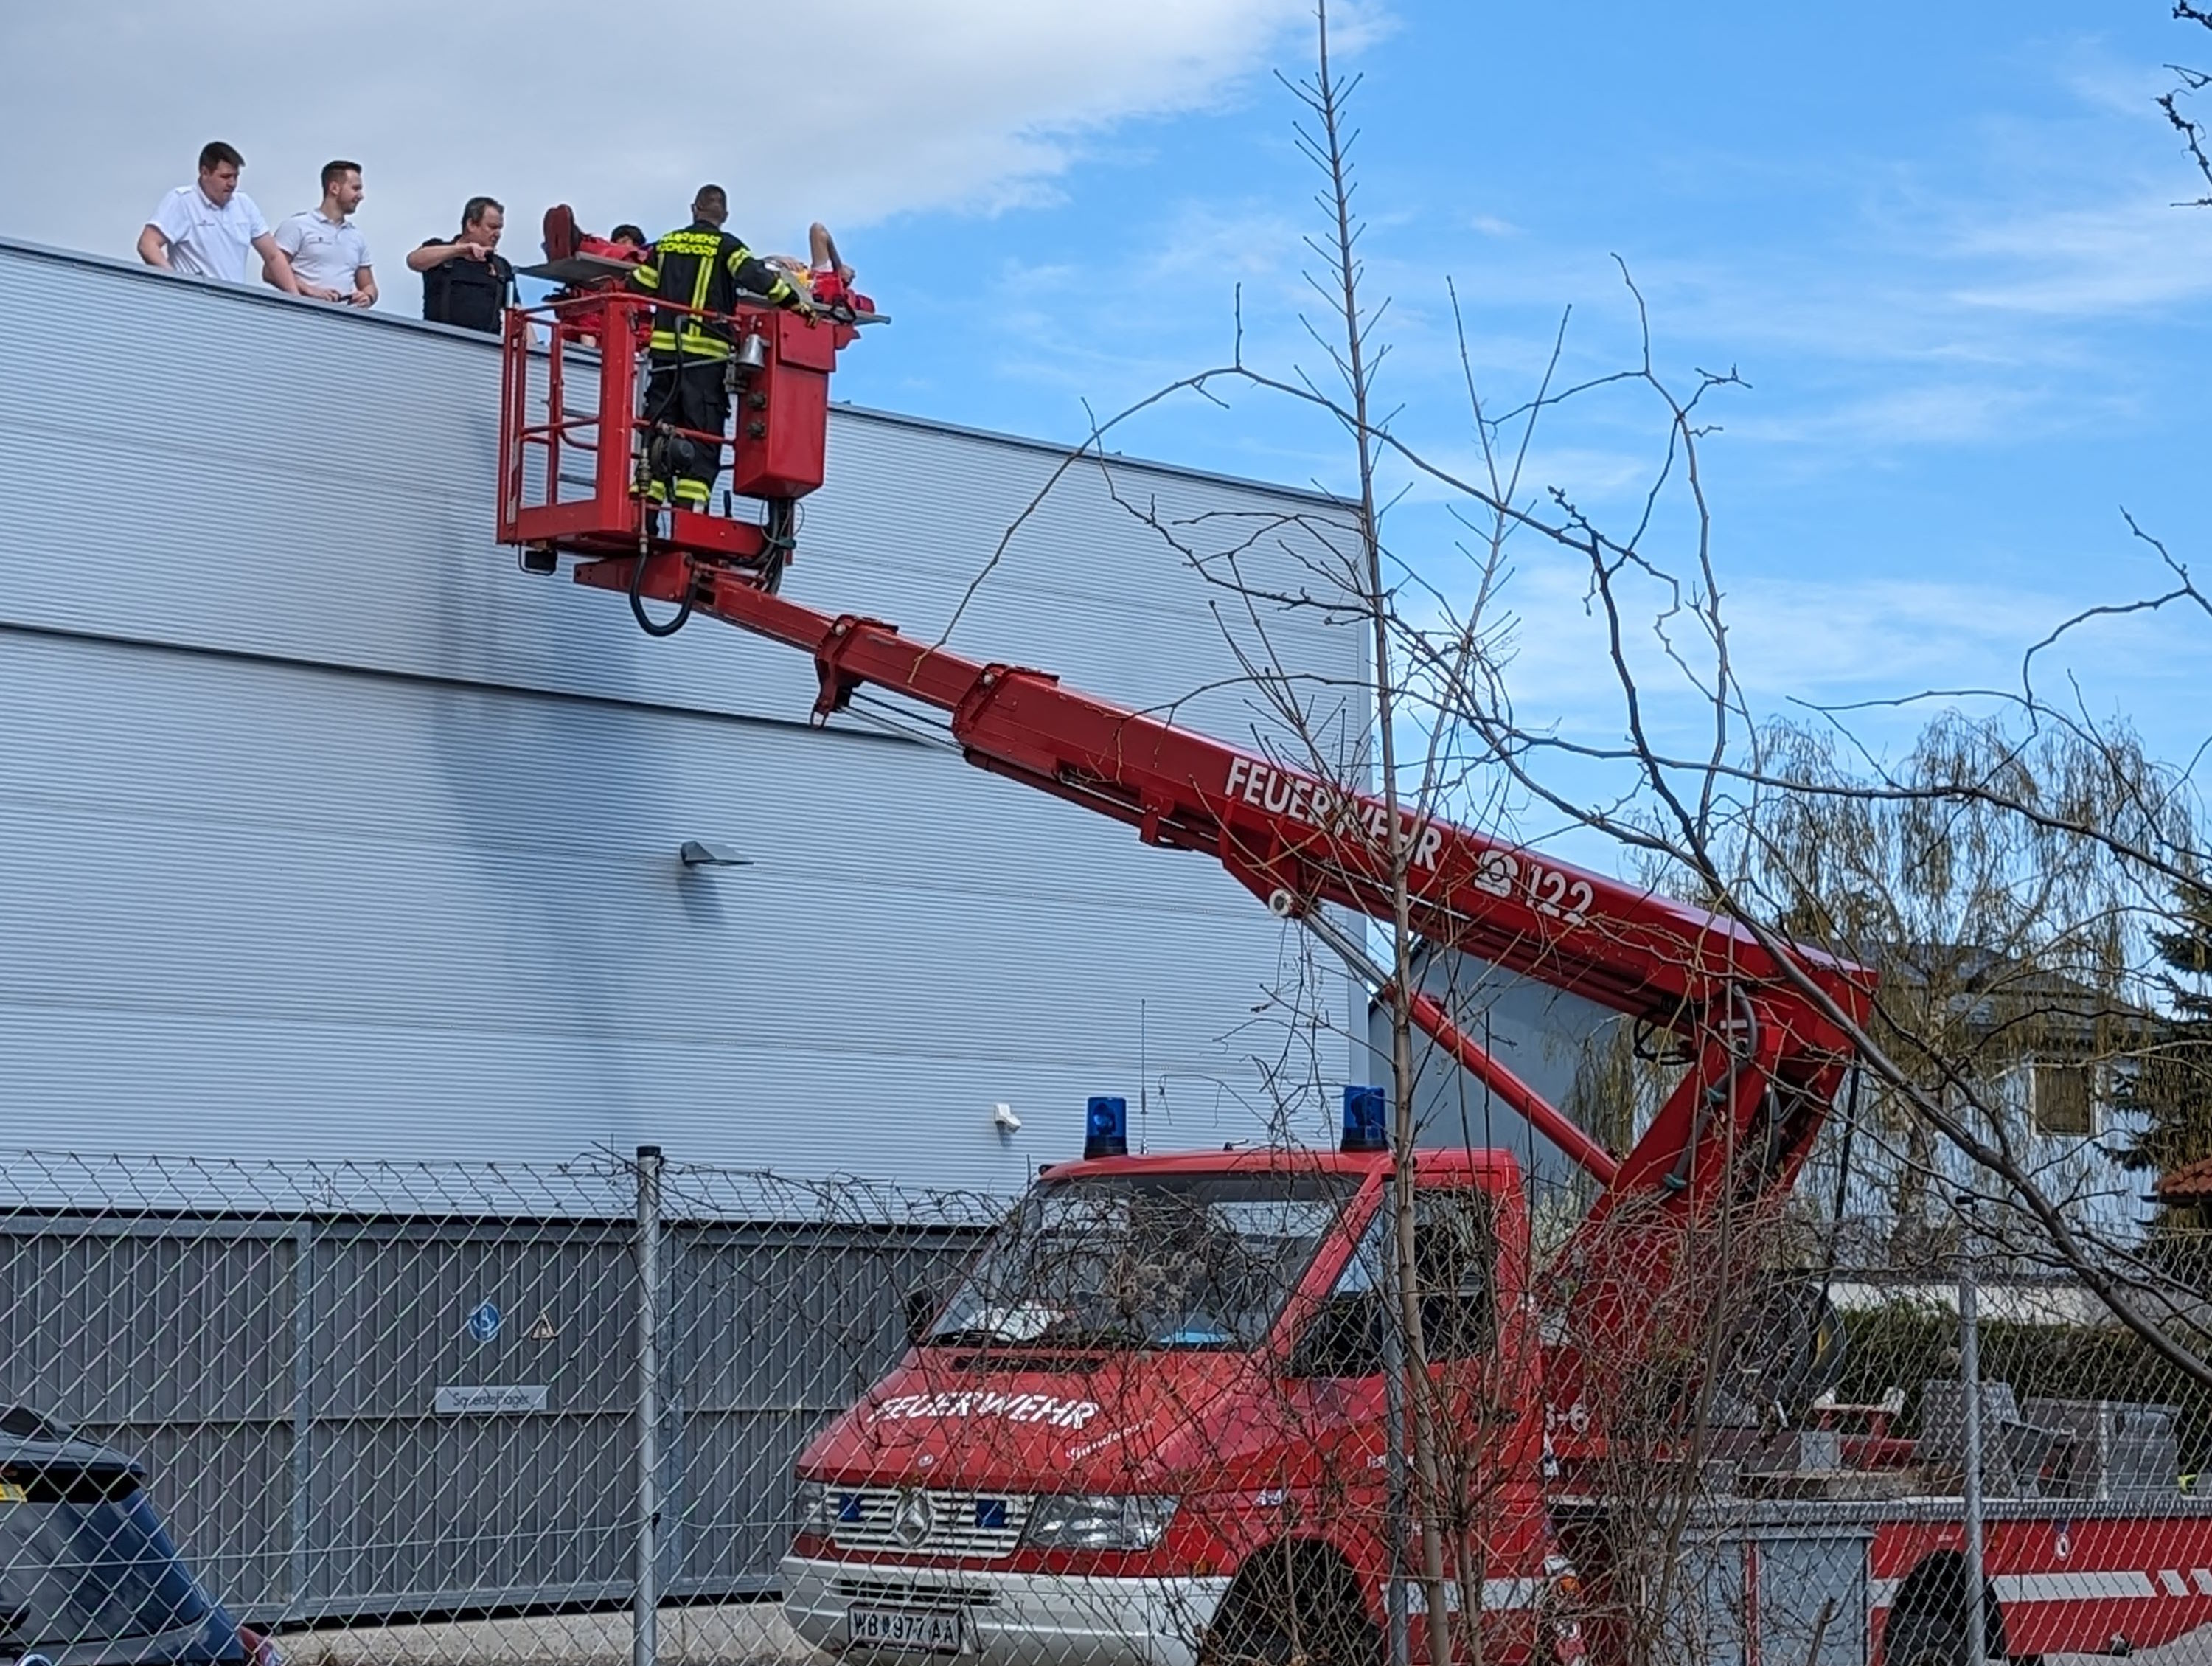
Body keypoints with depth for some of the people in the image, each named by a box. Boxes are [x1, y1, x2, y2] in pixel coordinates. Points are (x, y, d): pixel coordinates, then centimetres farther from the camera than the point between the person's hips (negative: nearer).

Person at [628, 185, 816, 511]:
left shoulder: (666, 244, 15)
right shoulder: (725, 245, 0)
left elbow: (637, 288, 19)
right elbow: (754, 276, -13)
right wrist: (793, 300, -9)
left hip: (664, 349, 5)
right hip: (705, 352, -5)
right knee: (702, 437, -4)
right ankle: (689, 509, -15)